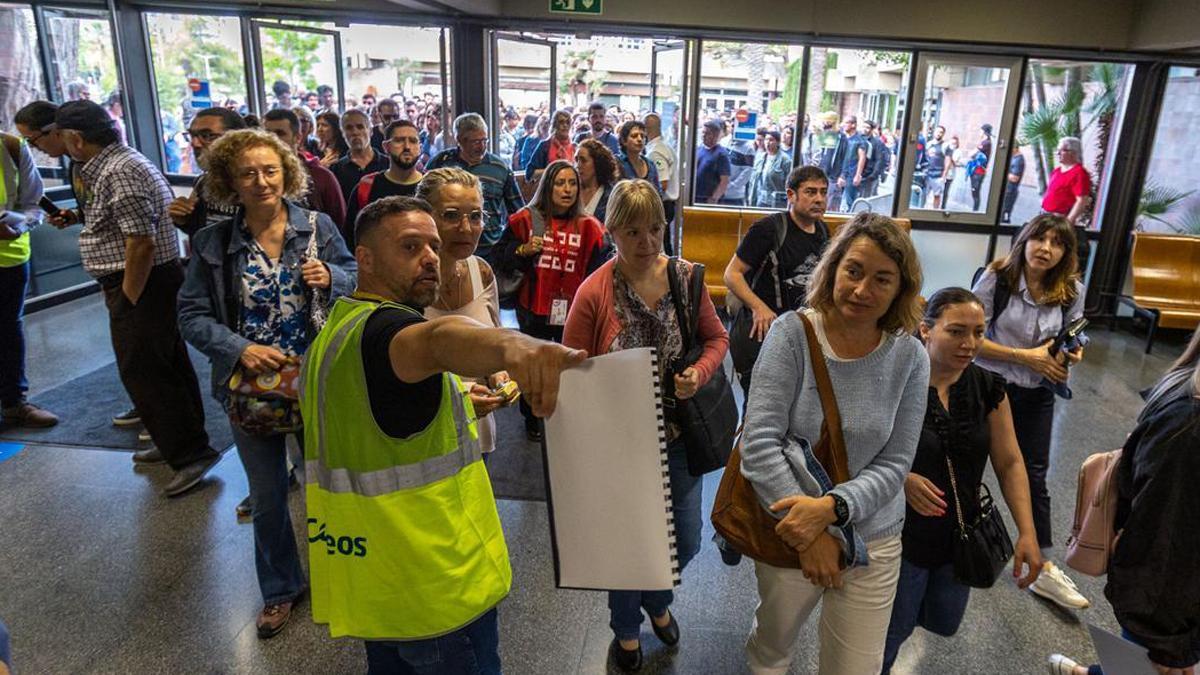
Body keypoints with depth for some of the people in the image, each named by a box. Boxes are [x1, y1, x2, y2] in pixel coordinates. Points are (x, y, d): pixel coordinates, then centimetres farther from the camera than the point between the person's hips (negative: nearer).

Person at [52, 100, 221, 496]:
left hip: (142, 285, -10)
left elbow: (140, 241, -24)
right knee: (167, 365, 17)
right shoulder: (115, 162, 13)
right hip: (152, 282, 10)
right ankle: (179, 441, 30)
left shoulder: (119, 171, -20)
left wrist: (127, 299, -18)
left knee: (143, 372, -5)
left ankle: (191, 454, 2)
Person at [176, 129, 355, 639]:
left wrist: (330, 277, -20)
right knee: (266, 497, 15)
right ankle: (280, 589, 39)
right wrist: (240, 349, -19)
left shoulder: (318, 227, -5)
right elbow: (192, 315, -3)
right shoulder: (213, 243, -4)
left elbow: (358, 281, 3)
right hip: (251, 386, 1)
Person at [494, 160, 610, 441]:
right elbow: (500, 260, 4)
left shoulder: (588, 227, 0)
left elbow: (598, 271, -1)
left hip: (573, 310, 0)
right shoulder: (525, 220, -1)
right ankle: (532, 420, 32)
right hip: (533, 307, 0)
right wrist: (523, 250, -13)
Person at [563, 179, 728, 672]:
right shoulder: (594, 292, -17)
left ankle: (657, 600, 52)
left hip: (679, 434, 4)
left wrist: (700, 373, -14)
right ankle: (626, 628, 47)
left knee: (685, 542, 16)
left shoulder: (685, 276, -6)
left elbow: (716, 338, 5)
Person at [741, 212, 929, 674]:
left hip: (873, 541, 1)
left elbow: (893, 466, -6)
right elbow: (759, 443, -19)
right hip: (792, 528, -1)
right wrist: (810, 533, -19)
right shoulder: (792, 333, -14)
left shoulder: (909, 357, -7)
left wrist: (830, 507, -23)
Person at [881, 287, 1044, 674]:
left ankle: (902, 600, 53)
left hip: (961, 536, 5)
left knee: (944, 624, 23)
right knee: (891, 633, 9)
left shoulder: (988, 388, -6)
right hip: (903, 535, -5)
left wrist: (1027, 533, -8)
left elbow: (1009, 463, -1)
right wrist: (902, 478, -32)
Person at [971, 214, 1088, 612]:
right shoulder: (997, 278, -16)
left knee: (1034, 476, 11)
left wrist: (1071, 354, -14)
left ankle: (1044, 568, 22)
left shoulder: (1071, 291, -4)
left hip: (1037, 393, 3)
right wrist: (1026, 357, -22)